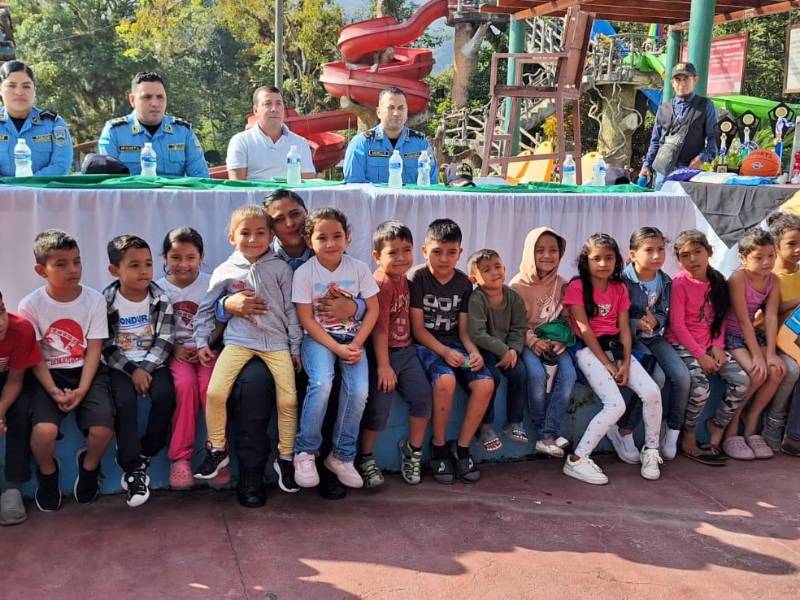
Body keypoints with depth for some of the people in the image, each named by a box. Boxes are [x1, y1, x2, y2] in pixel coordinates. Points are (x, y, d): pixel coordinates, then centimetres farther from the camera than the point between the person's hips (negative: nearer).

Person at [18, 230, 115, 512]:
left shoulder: (94, 300, -6)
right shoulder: (30, 305, -7)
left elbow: (93, 350, -5)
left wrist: (81, 390, -16)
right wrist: (53, 391, -18)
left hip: (86, 372, 1)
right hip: (49, 375, -1)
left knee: (102, 428, -23)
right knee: (44, 430, -27)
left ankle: (89, 465, 14)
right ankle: (47, 473, 9)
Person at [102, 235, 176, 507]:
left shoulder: (161, 299, -2)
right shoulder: (106, 302, -5)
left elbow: (165, 341, -6)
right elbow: (106, 347, -5)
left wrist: (145, 368, -18)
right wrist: (131, 370, -16)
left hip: (153, 363, 1)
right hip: (121, 366, -1)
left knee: (165, 396, -26)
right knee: (124, 402, -26)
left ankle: (144, 457, -7)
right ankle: (132, 468, -17)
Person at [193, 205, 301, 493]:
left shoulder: (280, 269, 3)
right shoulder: (224, 271, 5)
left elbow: (291, 310, 6)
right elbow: (206, 308, 13)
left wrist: (296, 348, 5)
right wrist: (202, 342, 7)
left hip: (276, 341, 0)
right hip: (239, 340, 0)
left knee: (289, 398, -10)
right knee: (215, 391, -17)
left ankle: (286, 458, 9)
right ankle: (217, 450, 5)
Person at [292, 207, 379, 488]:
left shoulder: (359, 269, -3)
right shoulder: (304, 273, -9)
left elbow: (373, 310, 1)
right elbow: (306, 319, -9)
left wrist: (356, 345, -12)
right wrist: (337, 348, -17)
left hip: (352, 339, 2)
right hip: (318, 338, -2)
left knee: (359, 391, -21)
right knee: (322, 384, -30)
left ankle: (342, 456, -1)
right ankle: (305, 453, -11)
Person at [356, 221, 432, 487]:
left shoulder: (403, 278, 6)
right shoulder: (381, 283, -19)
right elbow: (380, 327, -20)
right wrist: (383, 365, -20)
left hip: (406, 350, 8)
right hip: (383, 353, -8)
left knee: (423, 398, 3)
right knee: (379, 408, -6)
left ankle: (413, 450, 23)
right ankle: (365, 459, 15)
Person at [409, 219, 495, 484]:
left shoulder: (464, 283, 8)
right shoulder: (417, 278, -6)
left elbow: (463, 329, 9)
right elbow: (418, 328, -9)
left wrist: (473, 351, -12)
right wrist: (444, 352, -22)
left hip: (454, 345, 5)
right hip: (425, 344, -4)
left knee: (485, 383, -23)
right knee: (445, 380, -35)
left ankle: (461, 447, -5)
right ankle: (438, 446, -11)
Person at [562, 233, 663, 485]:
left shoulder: (620, 288, 14)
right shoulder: (577, 286, -4)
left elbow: (624, 328, 7)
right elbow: (584, 329, -10)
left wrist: (626, 363, -7)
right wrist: (607, 364, -13)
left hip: (615, 347, 6)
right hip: (589, 349, -6)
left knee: (652, 392, -14)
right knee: (616, 404, -23)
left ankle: (650, 451, 8)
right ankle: (577, 460, -16)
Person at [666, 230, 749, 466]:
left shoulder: (717, 281, 7)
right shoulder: (679, 283, -11)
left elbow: (720, 318, 12)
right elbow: (677, 324, -13)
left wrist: (717, 346, -4)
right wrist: (700, 355, -15)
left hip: (708, 345, 6)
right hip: (683, 346, -6)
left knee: (742, 380, -12)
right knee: (701, 388, -27)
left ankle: (717, 426, 9)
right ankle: (688, 439, -5)